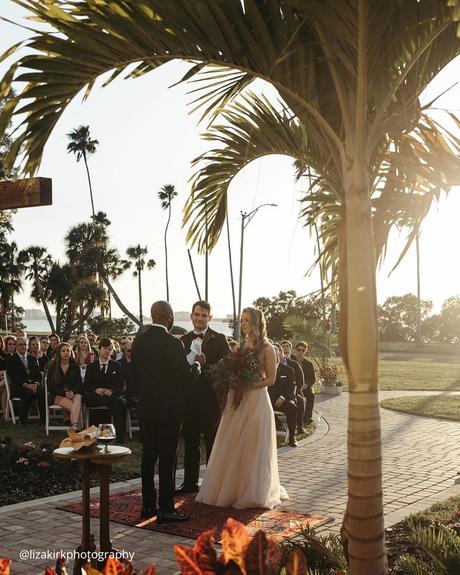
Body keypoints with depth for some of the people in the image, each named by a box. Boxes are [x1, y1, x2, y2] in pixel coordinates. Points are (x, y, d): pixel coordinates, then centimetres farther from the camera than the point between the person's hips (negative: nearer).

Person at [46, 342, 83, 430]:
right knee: (73, 406, -32)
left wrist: (73, 392, -16)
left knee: (78, 397, -36)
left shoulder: (75, 366, 11)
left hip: (73, 394, 1)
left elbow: (78, 383, 8)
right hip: (57, 395, -1)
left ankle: (75, 426, -52)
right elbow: (50, 386, 1)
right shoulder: (53, 366, 5)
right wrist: (65, 393, -13)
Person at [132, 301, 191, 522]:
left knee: (148, 455, 13)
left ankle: (148, 505, 20)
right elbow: (185, 377, -15)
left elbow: (135, 371, 9)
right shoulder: (172, 343, -18)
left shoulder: (139, 339, 2)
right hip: (168, 407, -6)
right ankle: (166, 509, 4)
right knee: (167, 458, -1)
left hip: (145, 406, 7)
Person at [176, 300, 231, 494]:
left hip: (210, 398, -4)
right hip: (189, 398, 4)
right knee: (190, 442, 11)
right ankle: (190, 482, 21)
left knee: (212, 442, 6)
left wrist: (204, 366, -18)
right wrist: (191, 362, -14)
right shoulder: (184, 340, 11)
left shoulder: (219, 339, -2)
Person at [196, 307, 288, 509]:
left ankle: (254, 492, 13)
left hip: (256, 400, -6)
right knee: (232, 447, 7)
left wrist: (248, 385, -18)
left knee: (253, 448, 0)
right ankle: (232, 489, 18)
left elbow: (270, 379, -7)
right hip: (236, 401, 6)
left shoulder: (266, 349, -5)